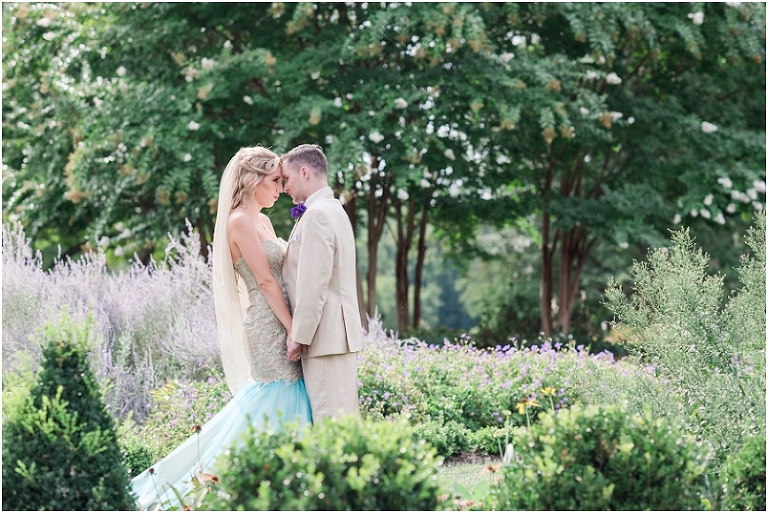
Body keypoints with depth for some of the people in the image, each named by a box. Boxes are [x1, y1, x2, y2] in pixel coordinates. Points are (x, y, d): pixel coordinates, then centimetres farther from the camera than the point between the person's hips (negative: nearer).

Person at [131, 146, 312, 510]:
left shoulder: (262, 221, 16)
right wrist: (292, 329, -17)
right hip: (268, 325, -9)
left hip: (279, 322, 9)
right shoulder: (240, 221, -12)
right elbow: (266, 281, -16)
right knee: (277, 400, -6)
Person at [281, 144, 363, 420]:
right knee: (344, 415, 10)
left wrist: (299, 335, -14)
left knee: (331, 422, -10)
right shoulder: (333, 210, 19)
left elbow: (314, 284, -19)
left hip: (326, 335, -10)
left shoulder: (317, 214, -13)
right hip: (338, 333, 10)